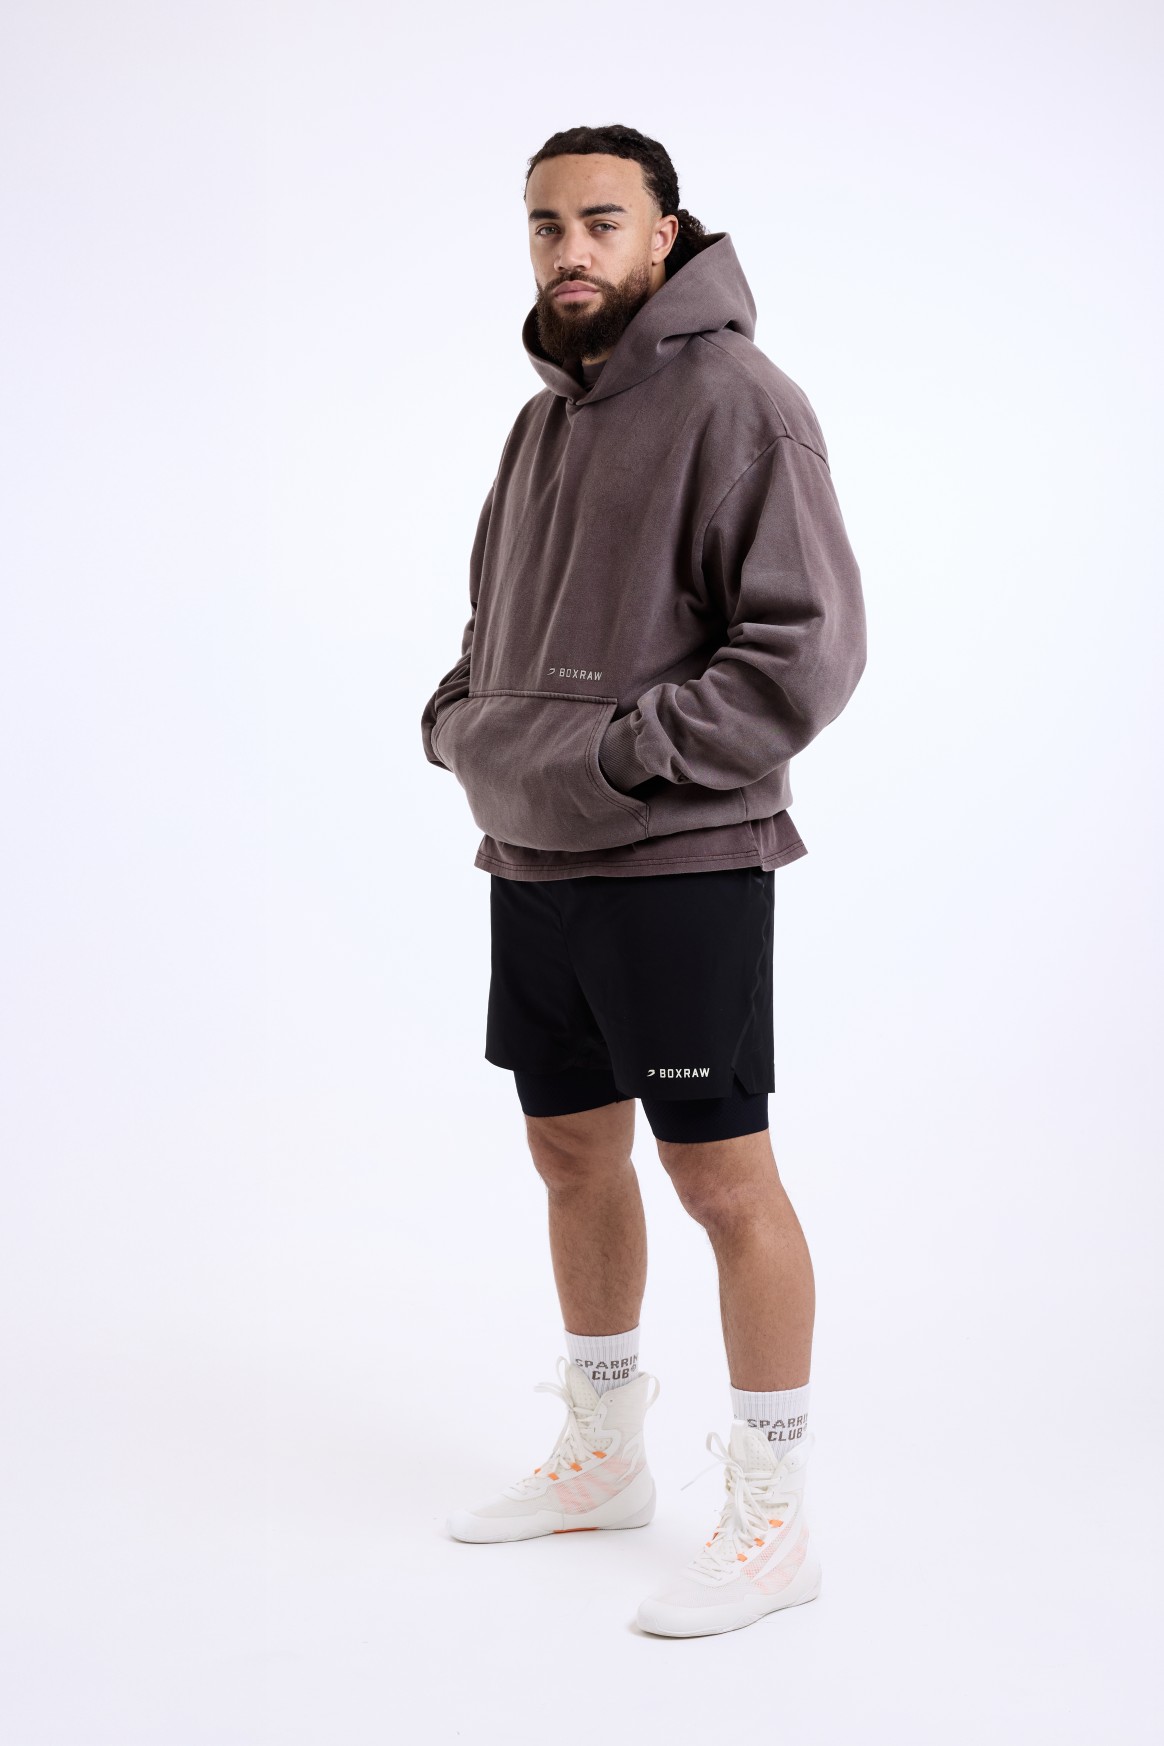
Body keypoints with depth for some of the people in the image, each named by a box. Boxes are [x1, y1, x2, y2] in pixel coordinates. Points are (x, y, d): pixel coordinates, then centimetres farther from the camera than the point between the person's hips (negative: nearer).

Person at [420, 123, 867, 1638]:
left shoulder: (734, 397, -11)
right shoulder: (547, 415, 15)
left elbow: (807, 648, -18)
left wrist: (614, 761, -18)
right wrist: (461, 726, 7)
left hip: (677, 865, -8)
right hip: (527, 862, 9)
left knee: (722, 1180, -1)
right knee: (573, 1155, 17)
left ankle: (772, 1522, 12)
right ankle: (604, 1459, 34)